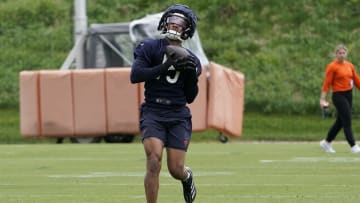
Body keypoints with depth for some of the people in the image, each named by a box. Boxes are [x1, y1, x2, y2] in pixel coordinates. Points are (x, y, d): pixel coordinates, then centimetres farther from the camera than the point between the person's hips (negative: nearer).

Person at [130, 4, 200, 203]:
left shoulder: (190, 59, 11)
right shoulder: (150, 48, 3)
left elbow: (190, 97, 12)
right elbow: (135, 76, -12)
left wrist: (192, 75, -6)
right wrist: (166, 67, -19)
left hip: (178, 116, 2)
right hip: (153, 113, -2)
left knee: (176, 169, -2)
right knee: (154, 160, -22)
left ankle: (187, 176, 37)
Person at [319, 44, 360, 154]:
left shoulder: (350, 65, 10)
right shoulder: (332, 66, -9)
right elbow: (327, 83, -12)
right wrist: (323, 98, -17)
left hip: (349, 95, 7)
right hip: (339, 96, -7)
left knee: (340, 122, 12)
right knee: (347, 121, -8)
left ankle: (326, 142, 26)